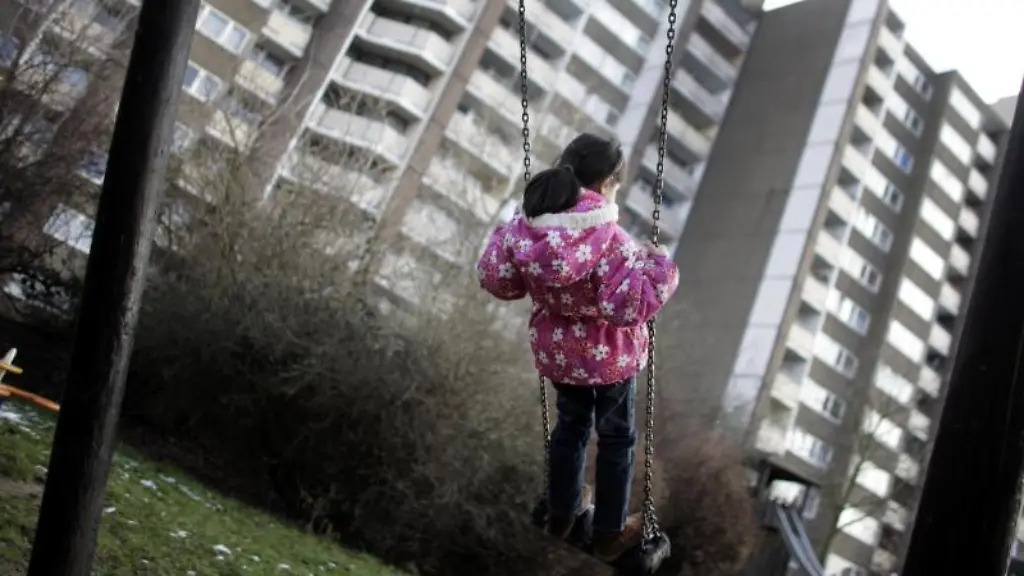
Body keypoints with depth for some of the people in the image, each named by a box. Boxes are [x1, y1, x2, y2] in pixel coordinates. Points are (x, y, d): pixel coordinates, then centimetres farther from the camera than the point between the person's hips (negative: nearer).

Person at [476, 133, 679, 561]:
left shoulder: (524, 225, -14)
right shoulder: (609, 237, -29)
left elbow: (493, 278, -3)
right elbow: (629, 305, -33)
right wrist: (656, 266, -20)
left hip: (554, 352, 5)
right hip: (607, 357, -5)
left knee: (570, 423, 29)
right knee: (617, 438, 19)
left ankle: (560, 515, 47)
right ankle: (609, 535, 33)